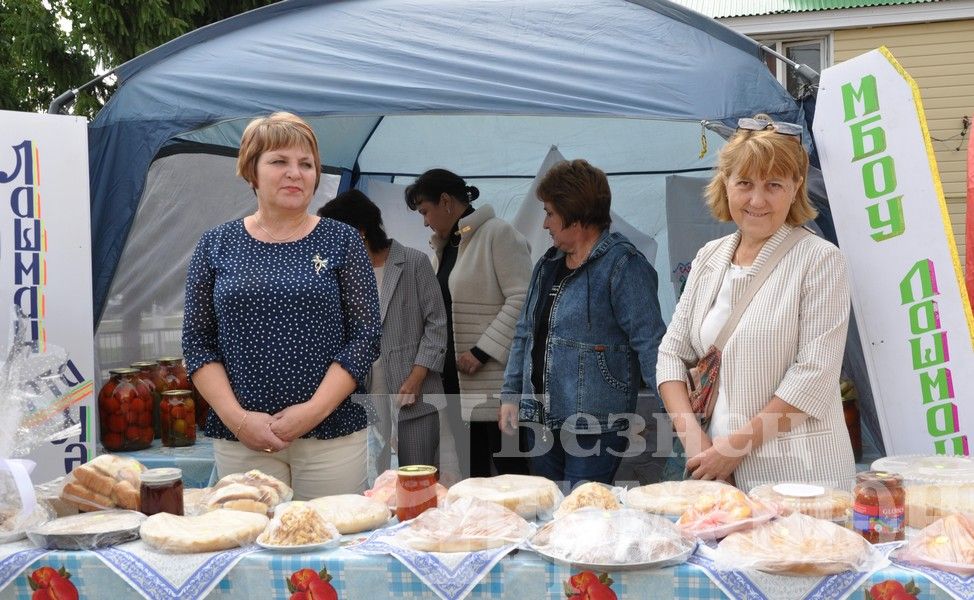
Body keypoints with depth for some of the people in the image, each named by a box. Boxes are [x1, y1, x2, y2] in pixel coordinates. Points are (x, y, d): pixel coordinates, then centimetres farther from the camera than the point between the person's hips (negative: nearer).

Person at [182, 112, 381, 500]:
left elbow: (366, 336, -1)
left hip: (332, 435, -1)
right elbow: (197, 341, 6)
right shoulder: (216, 246, 7)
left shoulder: (341, 241, 3)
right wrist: (237, 417, -7)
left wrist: (313, 410, -10)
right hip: (240, 439, 1)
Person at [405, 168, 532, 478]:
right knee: (473, 468, 12)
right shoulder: (447, 245, 18)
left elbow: (522, 299, -16)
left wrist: (482, 352, -19)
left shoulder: (497, 234, -8)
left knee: (511, 469, -5)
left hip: (495, 378, -8)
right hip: (458, 379, 8)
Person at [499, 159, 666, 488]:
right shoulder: (548, 264, 13)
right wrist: (510, 396, 14)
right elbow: (525, 334, 19)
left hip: (595, 427, -8)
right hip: (541, 421, 8)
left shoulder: (623, 265, -11)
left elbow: (649, 343, -17)